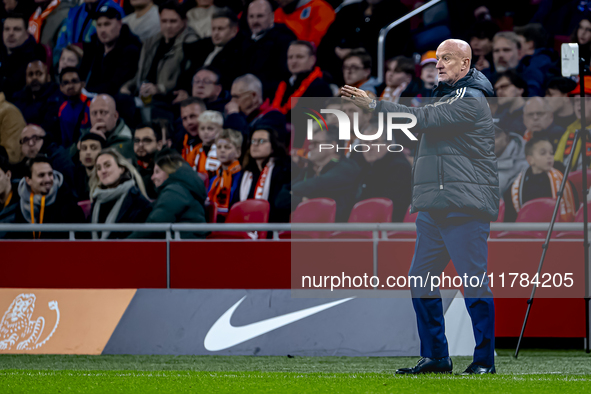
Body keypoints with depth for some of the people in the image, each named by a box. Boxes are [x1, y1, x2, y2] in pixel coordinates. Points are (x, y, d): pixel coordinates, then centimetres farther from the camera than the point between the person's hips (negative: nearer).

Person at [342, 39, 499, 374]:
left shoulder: (470, 101, -8)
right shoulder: (446, 97, 24)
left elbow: (422, 120, -16)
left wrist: (373, 104, -14)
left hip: (465, 208, -10)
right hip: (433, 208, 10)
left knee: (475, 283, -8)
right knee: (421, 280, 5)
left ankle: (485, 360, -4)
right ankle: (435, 357, 11)